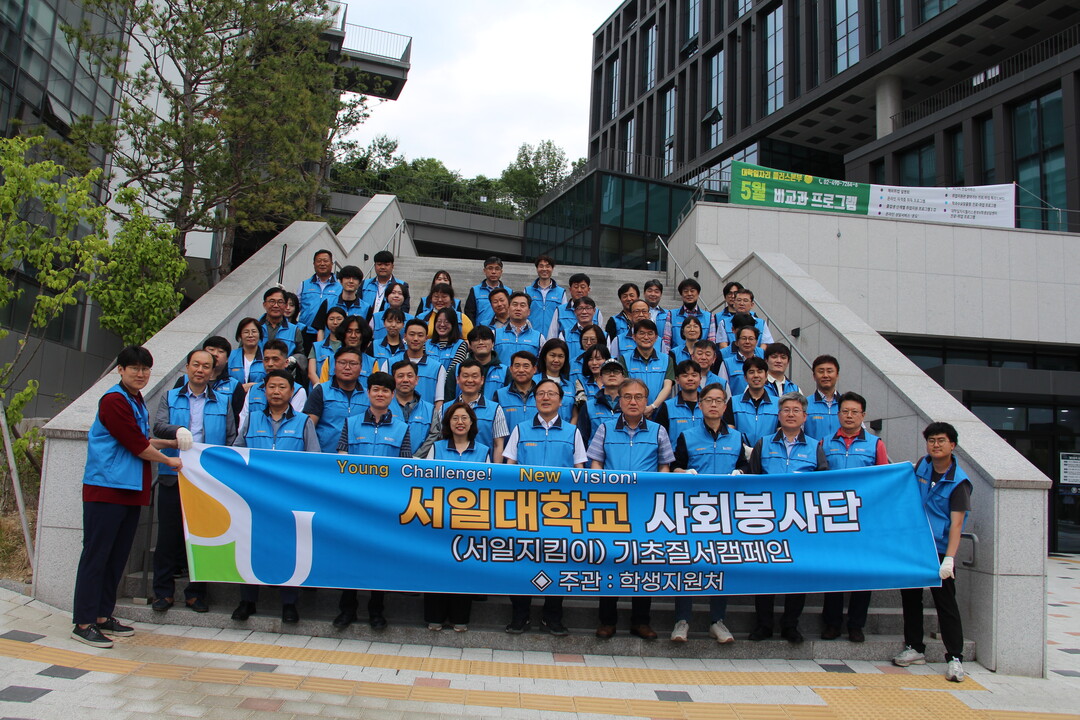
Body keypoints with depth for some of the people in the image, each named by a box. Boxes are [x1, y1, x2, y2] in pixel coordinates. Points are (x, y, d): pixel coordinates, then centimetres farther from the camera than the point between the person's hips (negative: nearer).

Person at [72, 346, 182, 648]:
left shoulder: (137, 402, 17)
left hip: (131, 490, 9)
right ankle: (83, 623, 3)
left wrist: (170, 442, 15)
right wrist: (169, 461, 0)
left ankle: (103, 616, 21)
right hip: (106, 488, -9)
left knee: (117, 556, 12)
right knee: (96, 554, -3)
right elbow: (136, 445, -12)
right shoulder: (114, 400, -11)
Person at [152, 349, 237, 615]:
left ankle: (196, 593, 16)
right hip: (173, 476, 0)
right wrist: (177, 430, -27)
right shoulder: (170, 397, 11)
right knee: (169, 534, 5)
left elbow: (232, 438, 4)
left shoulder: (224, 401, 10)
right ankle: (163, 591, 17)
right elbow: (158, 426, -5)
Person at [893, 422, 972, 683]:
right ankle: (915, 648, 24)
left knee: (945, 603, -2)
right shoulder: (922, 466, 4)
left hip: (939, 550, -6)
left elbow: (956, 523, -19)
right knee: (910, 596, 12)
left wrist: (949, 558, -27)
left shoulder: (959, 482, -12)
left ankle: (955, 658, 6)